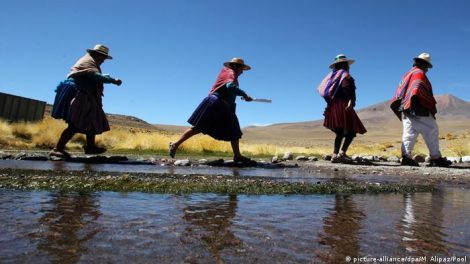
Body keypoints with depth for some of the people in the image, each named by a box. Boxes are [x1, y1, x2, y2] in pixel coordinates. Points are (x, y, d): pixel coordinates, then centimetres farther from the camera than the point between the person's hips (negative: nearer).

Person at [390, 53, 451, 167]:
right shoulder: (420, 73, -3)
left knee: (409, 134, 2)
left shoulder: (407, 74, 22)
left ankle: (406, 156, -7)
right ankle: (436, 158, 3)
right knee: (432, 132, 0)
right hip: (419, 111, -8)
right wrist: (432, 109, -12)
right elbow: (425, 93, -13)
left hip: (405, 109, 8)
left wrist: (400, 108, 18)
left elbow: (399, 92, 19)